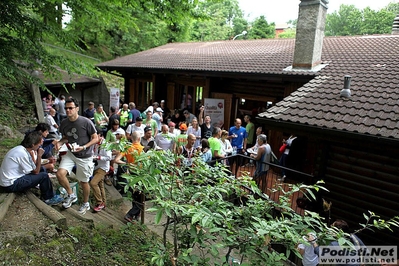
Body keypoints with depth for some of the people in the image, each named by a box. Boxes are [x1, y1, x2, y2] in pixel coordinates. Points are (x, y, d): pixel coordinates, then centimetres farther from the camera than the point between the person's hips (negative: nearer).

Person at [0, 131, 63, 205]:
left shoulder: (21, 148, 2)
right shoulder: (22, 153, -25)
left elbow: (34, 167, 4)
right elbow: (36, 172, -16)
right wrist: (39, 156, -16)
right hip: (11, 185, -9)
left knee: (42, 169, 12)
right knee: (44, 176, -14)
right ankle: (49, 198, 5)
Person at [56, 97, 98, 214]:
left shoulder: (86, 122, -19)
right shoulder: (64, 123, -2)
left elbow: (95, 138, -13)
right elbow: (65, 138, 14)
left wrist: (83, 147, -26)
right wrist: (60, 142, -9)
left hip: (84, 156, -4)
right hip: (70, 153, 5)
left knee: (83, 182, 8)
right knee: (60, 173, -16)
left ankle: (85, 203, 34)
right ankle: (71, 195, 11)